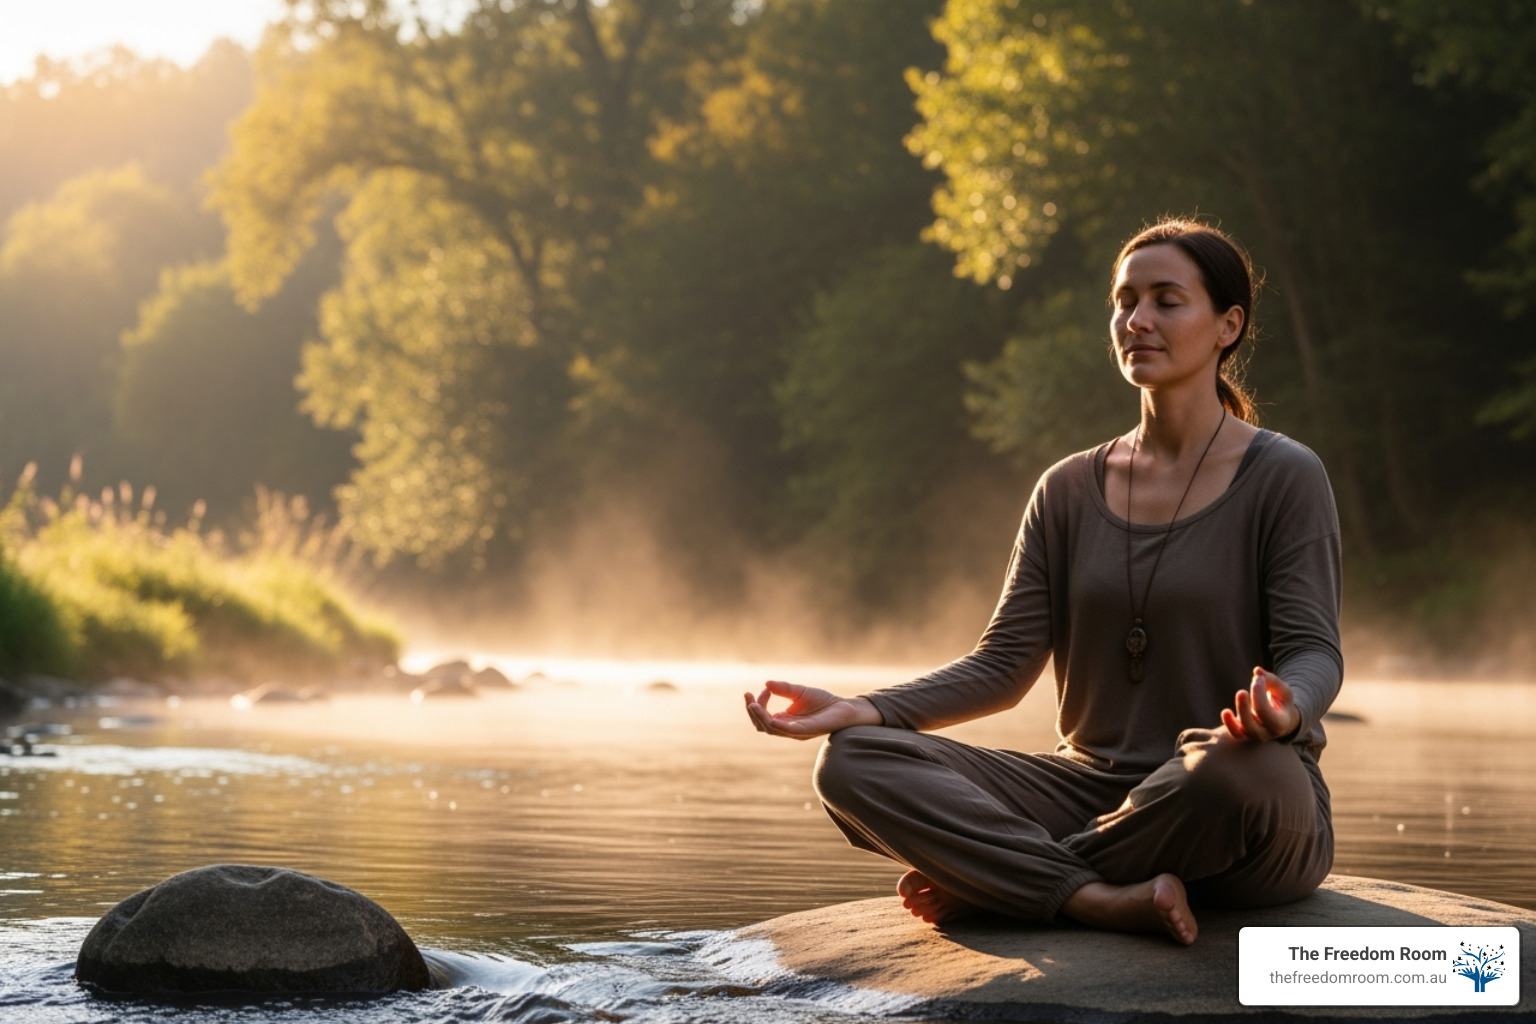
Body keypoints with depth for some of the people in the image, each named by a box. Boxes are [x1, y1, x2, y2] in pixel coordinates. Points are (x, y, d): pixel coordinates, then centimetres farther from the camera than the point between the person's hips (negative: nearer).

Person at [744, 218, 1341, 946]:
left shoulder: (1284, 478, 0)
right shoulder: (1070, 491, 13)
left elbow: (1314, 650, -8)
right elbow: (1004, 664, 7)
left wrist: (1284, 708, -34)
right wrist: (861, 711, -9)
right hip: (1093, 791, 4)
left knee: (1239, 769, -42)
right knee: (854, 761, -15)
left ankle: (986, 882, -20)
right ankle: (1108, 902, -31)